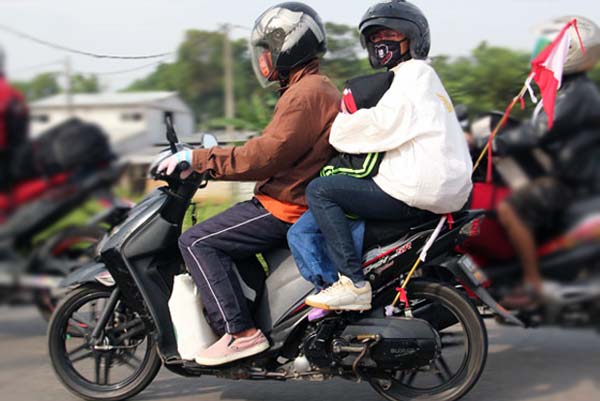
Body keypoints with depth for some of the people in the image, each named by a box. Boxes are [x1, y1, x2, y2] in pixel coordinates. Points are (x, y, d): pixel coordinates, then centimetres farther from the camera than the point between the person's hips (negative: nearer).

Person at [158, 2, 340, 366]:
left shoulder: (306, 93, -16)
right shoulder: (316, 88, 19)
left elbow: (267, 154, -24)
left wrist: (199, 159, -19)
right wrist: (205, 159, 18)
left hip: (288, 208, -11)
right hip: (296, 202, 11)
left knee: (196, 242, -13)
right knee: (224, 237, 24)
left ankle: (241, 333, -17)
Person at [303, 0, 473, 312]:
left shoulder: (413, 73, -5)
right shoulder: (423, 76, 26)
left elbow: (382, 124, -18)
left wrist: (338, 129, -5)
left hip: (418, 192, -11)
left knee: (319, 190, -13)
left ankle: (354, 282, -22)